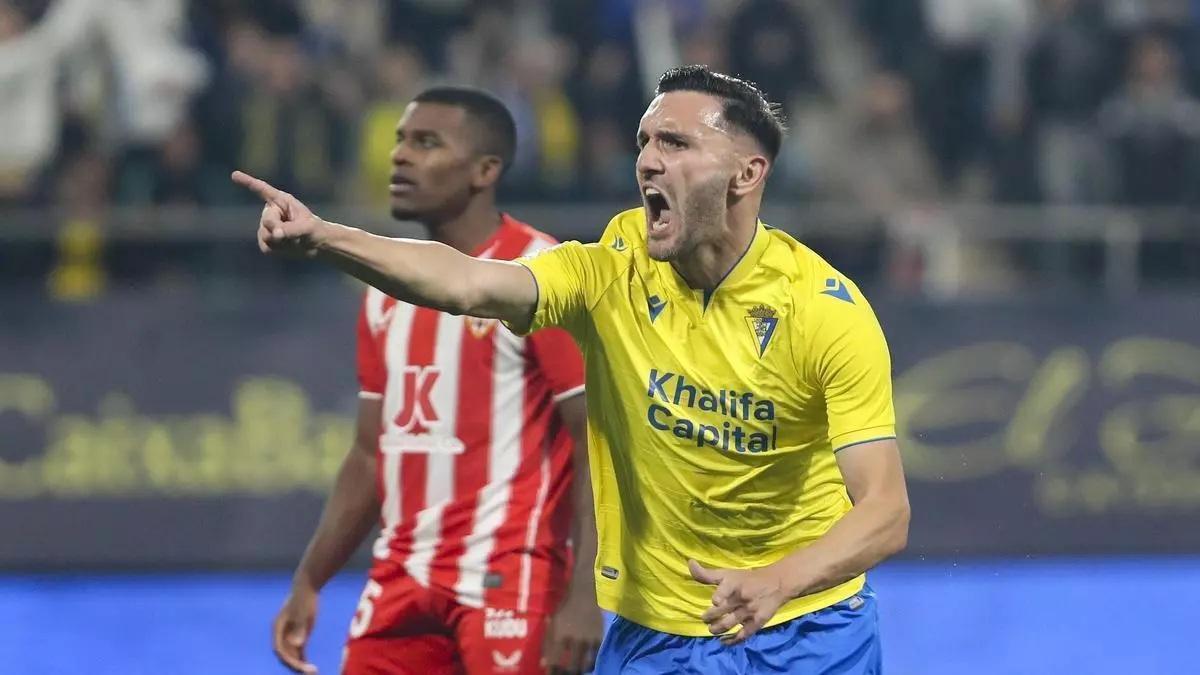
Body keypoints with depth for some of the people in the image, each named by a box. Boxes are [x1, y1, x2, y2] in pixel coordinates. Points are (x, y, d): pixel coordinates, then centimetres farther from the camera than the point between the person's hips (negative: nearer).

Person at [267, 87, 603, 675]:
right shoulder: (389, 290, 14)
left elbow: (598, 445, -13)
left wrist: (583, 596, -21)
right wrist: (308, 582, 14)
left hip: (507, 581, -7)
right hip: (402, 580, 7)